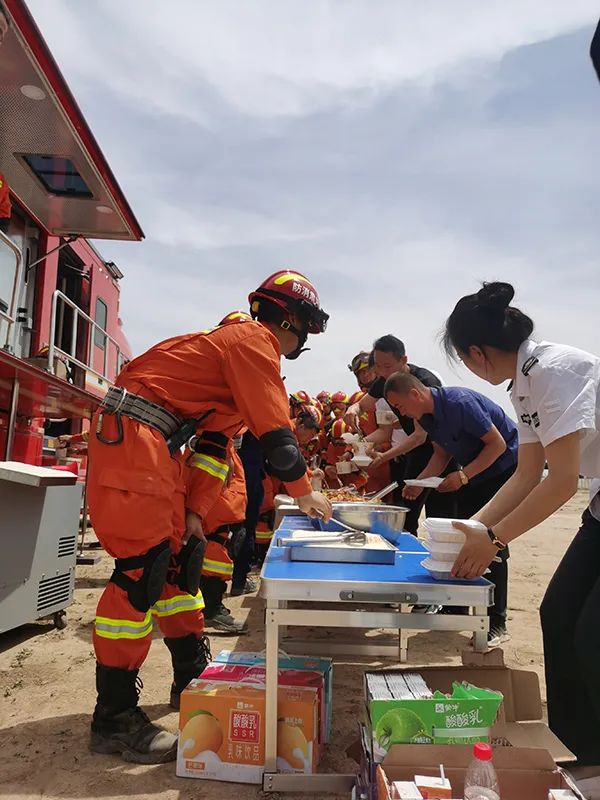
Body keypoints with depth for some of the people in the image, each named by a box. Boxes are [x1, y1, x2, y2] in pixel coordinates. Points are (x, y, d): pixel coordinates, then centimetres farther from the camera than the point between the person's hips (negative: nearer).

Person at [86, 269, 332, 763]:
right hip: (131, 437, -11)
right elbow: (274, 430, -13)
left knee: (180, 558, 14)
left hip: (156, 447, 11)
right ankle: (114, 719, 5)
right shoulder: (255, 342, -8)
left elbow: (217, 436, 19)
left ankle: (193, 679, 28)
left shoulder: (240, 342, 22)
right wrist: (304, 493, 1)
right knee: (141, 571, -8)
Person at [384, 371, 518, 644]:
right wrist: (419, 482, -8)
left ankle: (496, 624, 0)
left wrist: (463, 476, -27)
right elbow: (442, 453, 7)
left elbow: (498, 444, -24)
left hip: (504, 466, -8)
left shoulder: (460, 402, -28)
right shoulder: (426, 416, -3)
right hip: (472, 473, 8)